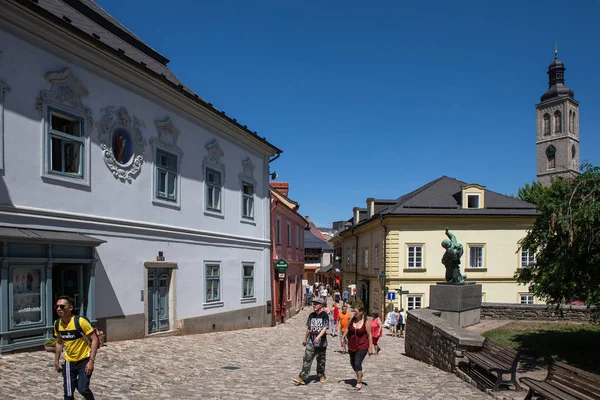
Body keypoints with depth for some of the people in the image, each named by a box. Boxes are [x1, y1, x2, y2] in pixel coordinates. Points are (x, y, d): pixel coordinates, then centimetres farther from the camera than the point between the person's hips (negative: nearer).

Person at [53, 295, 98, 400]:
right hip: (69, 363, 5)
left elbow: (94, 340, -17)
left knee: (83, 389, -16)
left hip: (84, 361, -5)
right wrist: (56, 361, 12)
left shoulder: (80, 322, -21)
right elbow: (59, 342, 14)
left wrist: (91, 361, -22)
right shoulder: (58, 324, -3)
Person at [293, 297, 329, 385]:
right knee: (307, 359, -7)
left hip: (321, 342, -3)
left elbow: (325, 328, -16)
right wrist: (305, 339, 22)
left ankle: (321, 376, 28)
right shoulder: (311, 315, 8)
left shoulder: (324, 315, -7)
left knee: (321, 360, 10)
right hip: (311, 341, 3)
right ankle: (302, 378, -10)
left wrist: (318, 337, -30)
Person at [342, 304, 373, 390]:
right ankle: (359, 374, 44)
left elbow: (369, 336, -10)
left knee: (357, 363, -13)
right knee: (352, 363, 16)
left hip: (362, 346, -6)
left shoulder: (366, 323, -14)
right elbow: (348, 329, 15)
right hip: (352, 346, 6)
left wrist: (370, 348, -11)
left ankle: (359, 383, -2)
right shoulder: (352, 320, -1)